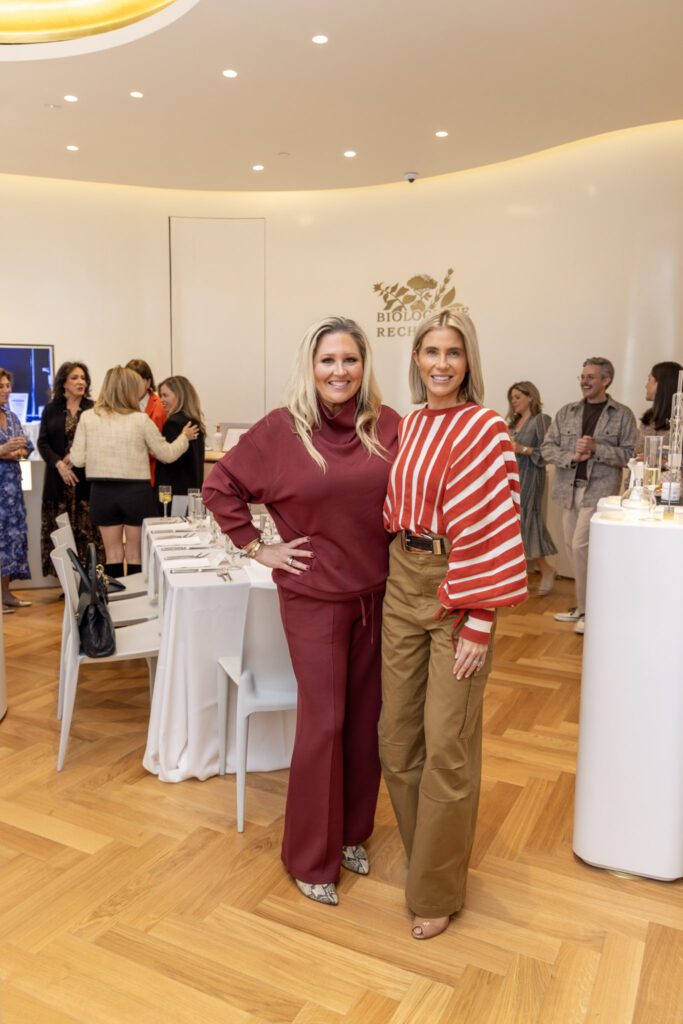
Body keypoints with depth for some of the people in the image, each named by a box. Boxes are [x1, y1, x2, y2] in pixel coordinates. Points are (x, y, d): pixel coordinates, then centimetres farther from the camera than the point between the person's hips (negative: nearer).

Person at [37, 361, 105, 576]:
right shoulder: (51, 409, 9)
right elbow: (43, 442, 4)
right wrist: (59, 464, -11)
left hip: (87, 478, -1)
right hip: (59, 479, 1)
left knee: (89, 529, -3)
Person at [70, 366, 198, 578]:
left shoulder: (87, 418, -3)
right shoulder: (141, 420, -8)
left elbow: (77, 459, -2)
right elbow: (167, 455, 1)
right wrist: (184, 437, 18)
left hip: (102, 492, 2)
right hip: (136, 492, -2)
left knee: (113, 554, 13)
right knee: (135, 555, 11)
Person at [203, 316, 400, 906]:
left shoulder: (388, 427, 0)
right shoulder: (280, 429, -8)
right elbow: (220, 488, -1)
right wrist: (258, 548, -4)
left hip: (378, 592, 4)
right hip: (314, 596, -3)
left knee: (366, 717, 13)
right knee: (324, 722, 2)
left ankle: (351, 832, 34)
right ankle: (311, 859, 21)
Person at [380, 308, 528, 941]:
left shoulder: (485, 429, -11)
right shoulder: (409, 426, 9)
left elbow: (493, 530, -14)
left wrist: (479, 622, -16)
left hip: (458, 591, -6)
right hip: (403, 582, 6)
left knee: (447, 745, 1)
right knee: (397, 736, 13)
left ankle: (437, 889, 21)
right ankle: (424, 851, 37)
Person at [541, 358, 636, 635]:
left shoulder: (622, 415, 0)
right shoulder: (567, 412, 9)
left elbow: (629, 454, -6)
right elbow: (547, 447, 5)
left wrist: (596, 448, -18)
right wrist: (571, 456, -13)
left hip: (599, 490, -5)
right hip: (569, 488, 5)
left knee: (580, 546, -11)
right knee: (573, 548, 9)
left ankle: (587, 609, 3)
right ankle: (584, 605, 23)